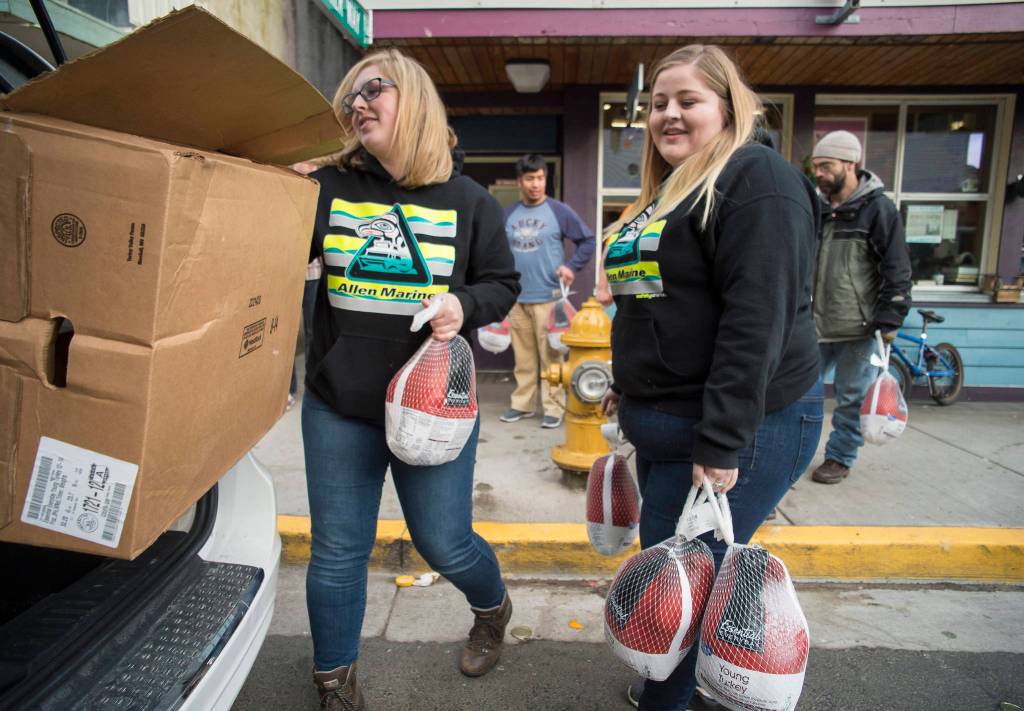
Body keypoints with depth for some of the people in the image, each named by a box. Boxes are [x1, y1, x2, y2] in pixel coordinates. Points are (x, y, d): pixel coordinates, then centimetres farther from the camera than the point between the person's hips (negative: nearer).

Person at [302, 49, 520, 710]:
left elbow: (503, 284, 4)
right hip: (339, 406, 2)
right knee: (338, 551, 11)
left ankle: (493, 607, 46)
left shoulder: (468, 200, -1)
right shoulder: (328, 188, 0)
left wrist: (464, 306, -16)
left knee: (444, 544, 9)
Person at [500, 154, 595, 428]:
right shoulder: (508, 214, 9)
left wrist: (572, 266, -10)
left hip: (548, 297, -4)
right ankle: (522, 403, 23)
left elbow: (588, 240, 2)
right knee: (523, 357, 12)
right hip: (516, 298, 4)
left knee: (551, 356, 0)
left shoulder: (560, 211, -3)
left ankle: (554, 408, 8)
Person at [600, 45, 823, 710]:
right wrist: (631, 384, 25)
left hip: (738, 428, -9)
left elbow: (756, 319, -22)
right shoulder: (668, 191, 17)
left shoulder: (758, 178, -12)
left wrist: (721, 443, -25)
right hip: (661, 425, 9)